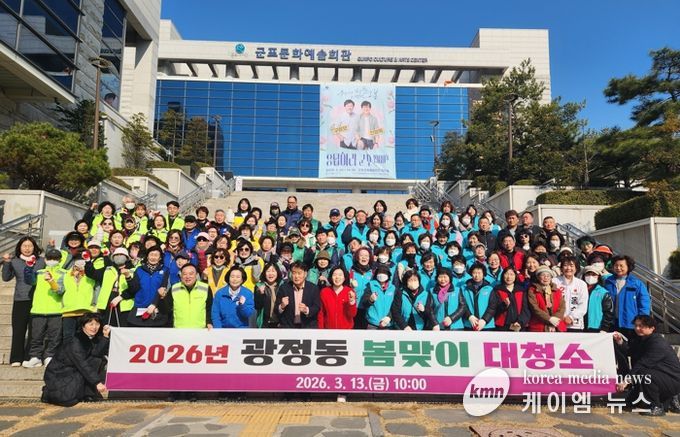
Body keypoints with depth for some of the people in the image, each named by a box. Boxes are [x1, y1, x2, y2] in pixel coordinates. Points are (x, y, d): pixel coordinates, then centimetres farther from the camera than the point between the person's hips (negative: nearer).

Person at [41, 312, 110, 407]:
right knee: (68, 399, -29)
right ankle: (49, 391, 4)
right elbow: (82, 365, -31)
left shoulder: (95, 339, -1)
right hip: (58, 374, -7)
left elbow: (100, 352, -17)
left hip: (75, 372, 7)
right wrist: (97, 382, -37)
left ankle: (89, 394, -5)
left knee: (99, 360, -12)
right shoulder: (75, 342, -24)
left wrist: (105, 336, -26)